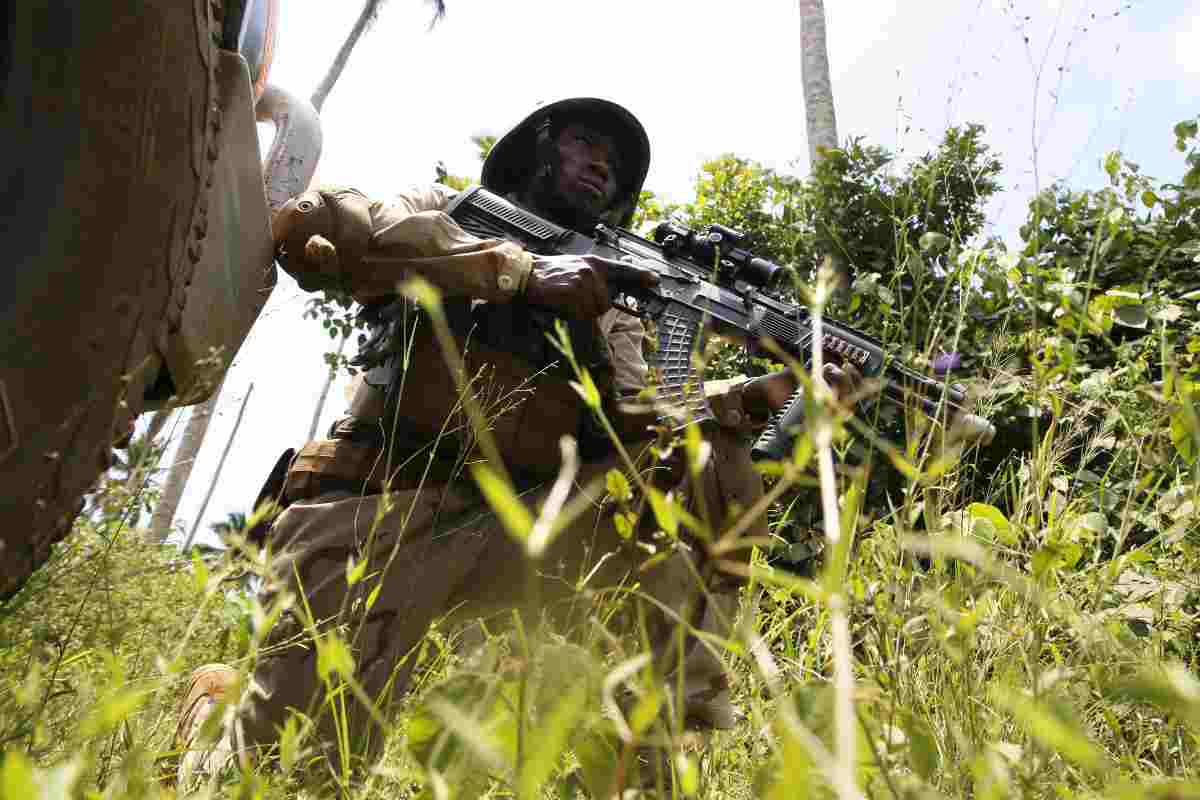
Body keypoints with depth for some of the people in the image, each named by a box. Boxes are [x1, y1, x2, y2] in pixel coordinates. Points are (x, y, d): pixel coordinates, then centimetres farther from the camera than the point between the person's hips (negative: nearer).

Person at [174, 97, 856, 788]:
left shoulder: (612, 320, 19)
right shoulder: (448, 212, 11)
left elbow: (633, 422, 4)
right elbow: (312, 223, -9)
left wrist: (757, 399, -13)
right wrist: (522, 272, -15)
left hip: (511, 534, 3)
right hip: (378, 513, -2)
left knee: (702, 457, -11)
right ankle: (219, 703, 25)